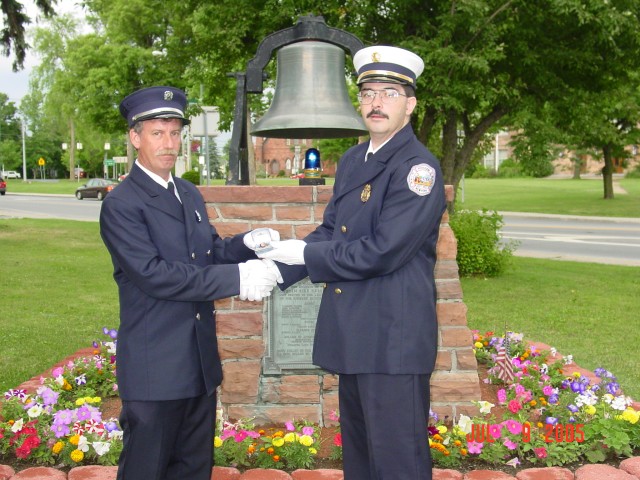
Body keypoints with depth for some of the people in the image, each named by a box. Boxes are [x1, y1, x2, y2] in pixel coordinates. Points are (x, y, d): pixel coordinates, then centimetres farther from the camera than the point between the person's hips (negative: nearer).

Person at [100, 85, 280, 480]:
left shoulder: (189, 194, 13)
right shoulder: (121, 205, -13)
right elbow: (153, 274, -23)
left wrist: (248, 244, -7)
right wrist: (236, 279, -26)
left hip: (201, 362, 8)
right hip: (154, 368, -7)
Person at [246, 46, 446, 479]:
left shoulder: (418, 168, -15)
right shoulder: (352, 161, 12)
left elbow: (381, 252, -22)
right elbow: (330, 232, 15)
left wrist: (306, 254, -12)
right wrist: (276, 272, 4)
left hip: (394, 340, -9)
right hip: (353, 334, 9)